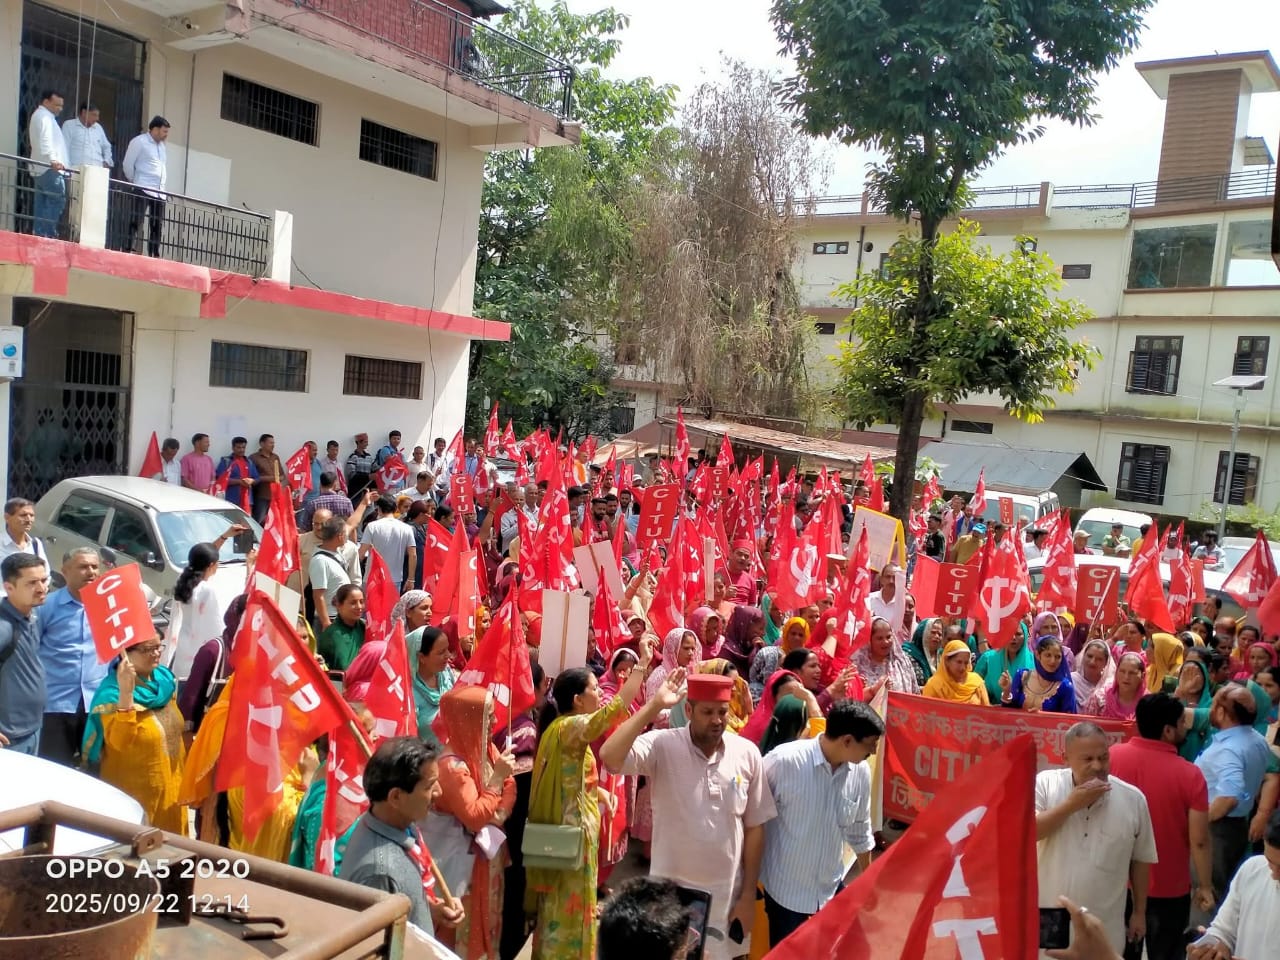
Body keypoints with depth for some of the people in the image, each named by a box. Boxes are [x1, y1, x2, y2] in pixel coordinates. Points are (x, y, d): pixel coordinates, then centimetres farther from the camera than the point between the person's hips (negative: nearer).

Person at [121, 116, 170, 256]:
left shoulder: (161, 145, 20)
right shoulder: (139, 141, -1)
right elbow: (127, 165, -2)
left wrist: (162, 183, 16)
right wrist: (135, 182, 5)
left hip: (160, 192, 7)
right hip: (143, 190, -7)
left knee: (157, 225, 5)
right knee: (135, 222, -12)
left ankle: (154, 255, 9)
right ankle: (128, 251, -14)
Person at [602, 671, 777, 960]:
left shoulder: (747, 754, -5)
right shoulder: (662, 746, -13)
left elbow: (754, 827, 2)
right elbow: (610, 758, -31)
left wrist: (748, 895, 2)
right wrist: (655, 705, -29)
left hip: (726, 896, 3)